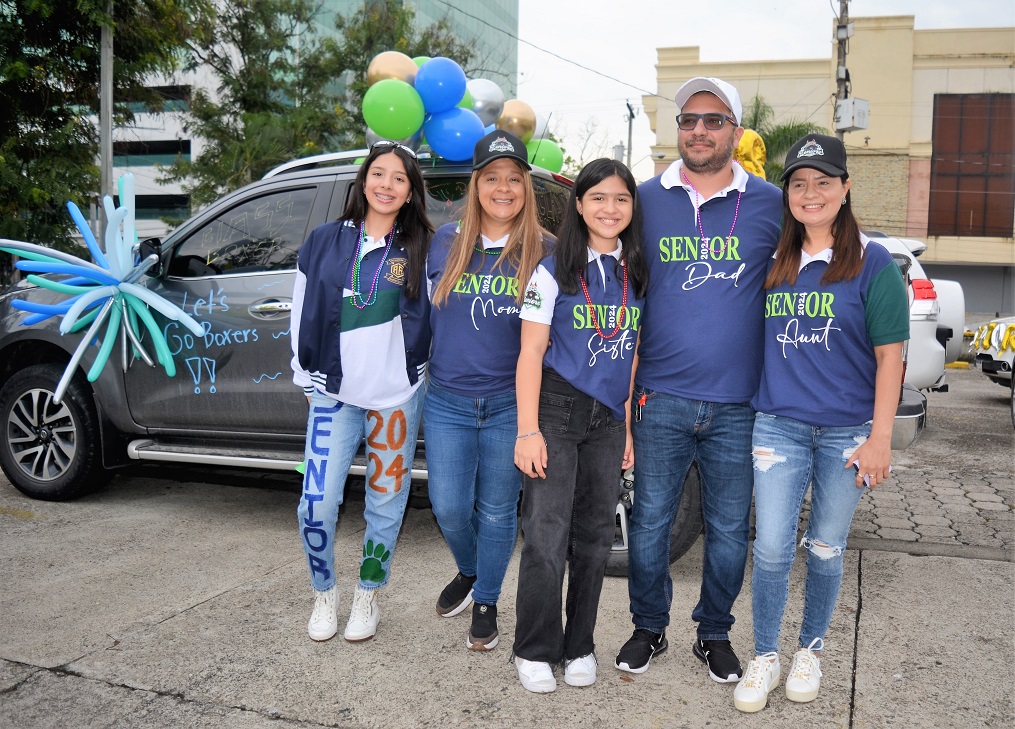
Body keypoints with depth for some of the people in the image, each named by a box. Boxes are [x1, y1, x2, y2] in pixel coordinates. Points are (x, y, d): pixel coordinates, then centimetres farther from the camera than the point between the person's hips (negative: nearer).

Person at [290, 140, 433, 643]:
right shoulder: (325, 241, 4)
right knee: (317, 503, -4)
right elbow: (302, 313, 9)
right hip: (334, 395, 1)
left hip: (397, 397, 0)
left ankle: (367, 597, 28)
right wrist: (306, 376, 9)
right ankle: (324, 595, 21)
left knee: (385, 506, 8)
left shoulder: (420, 250, 1)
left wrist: (420, 372, 3)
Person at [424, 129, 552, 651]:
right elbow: (425, 310, 15)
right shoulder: (446, 241, 3)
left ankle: (486, 604, 31)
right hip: (447, 401, 2)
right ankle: (468, 573, 38)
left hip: (510, 404, -2)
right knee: (449, 508, 5)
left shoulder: (545, 252, -3)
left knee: (497, 511, 9)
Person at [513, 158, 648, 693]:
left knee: (593, 538, 9)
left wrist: (628, 426, 10)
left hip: (608, 418, 4)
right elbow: (531, 352, -6)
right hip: (556, 411, -4)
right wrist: (527, 430, -13)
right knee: (546, 538, -4)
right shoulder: (554, 271, -3)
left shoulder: (637, 274, 9)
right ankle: (534, 650, 13)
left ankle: (579, 646, 24)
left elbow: (634, 353, 13)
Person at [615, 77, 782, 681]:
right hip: (661, 398, 0)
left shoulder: (770, 204, 2)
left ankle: (715, 633, 31)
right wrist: (630, 382, 4)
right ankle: (649, 628, 29)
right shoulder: (647, 200, 4)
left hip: (737, 405, 0)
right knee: (650, 522, 8)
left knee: (729, 530, 11)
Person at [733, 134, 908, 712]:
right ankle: (765, 658, 19)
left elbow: (889, 356, -4)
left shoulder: (873, 263, -3)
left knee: (826, 549, 11)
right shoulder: (772, 263, 7)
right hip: (778, 425, 2)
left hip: (847, 431, -2)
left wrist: (879, 439, -8)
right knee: (772, 549, 0)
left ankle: (811, 652, 32)